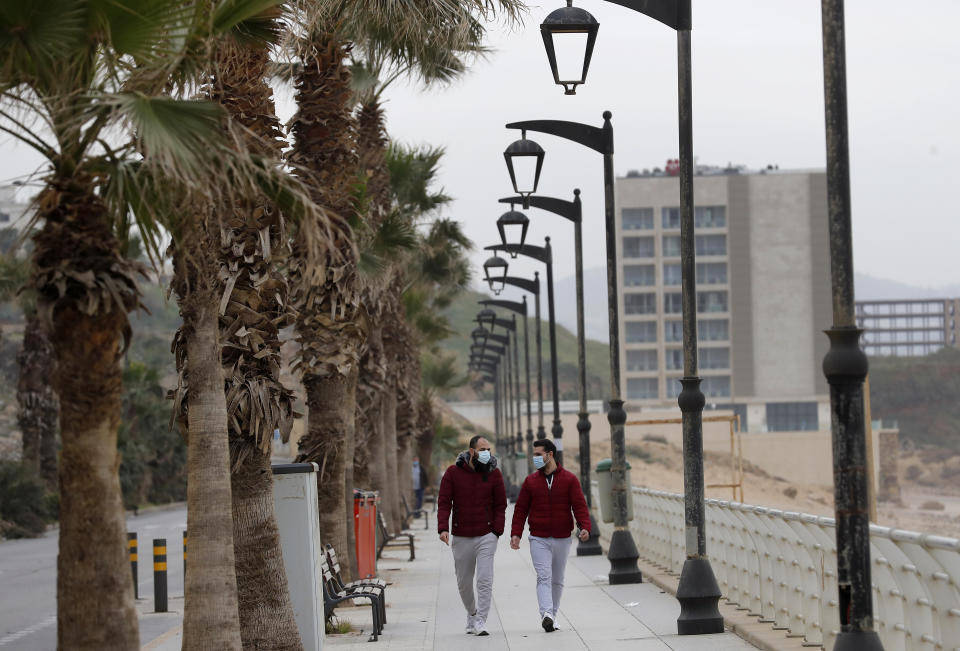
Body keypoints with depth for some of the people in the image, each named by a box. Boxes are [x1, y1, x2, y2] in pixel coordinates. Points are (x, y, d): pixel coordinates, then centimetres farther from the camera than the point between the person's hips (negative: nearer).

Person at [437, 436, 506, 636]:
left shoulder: (494, 473, 1)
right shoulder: (453, 473, -1)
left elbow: (500, 505, 5)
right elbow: (443, 502, -1)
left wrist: (497, 531, -4)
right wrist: (443, 528, -14)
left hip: (486, 536, -1)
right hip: (461, 537, 1)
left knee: (485, 580, -11)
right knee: (464, 582, 11)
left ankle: (481, 621, -9)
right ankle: (471, 614, 33)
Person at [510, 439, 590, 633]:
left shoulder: (569, 479, 1)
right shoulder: (530, 481, 5)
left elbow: (579, 505, -5)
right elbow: (521, 509, 6)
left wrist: (585, 527, -21)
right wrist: (516, 533, -5)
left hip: (562, 539, 1)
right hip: (538, 539, -1)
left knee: (557, 580, 10)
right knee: (544, 577, -15)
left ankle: (552, 615, 21)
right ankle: (546, 614, -29)